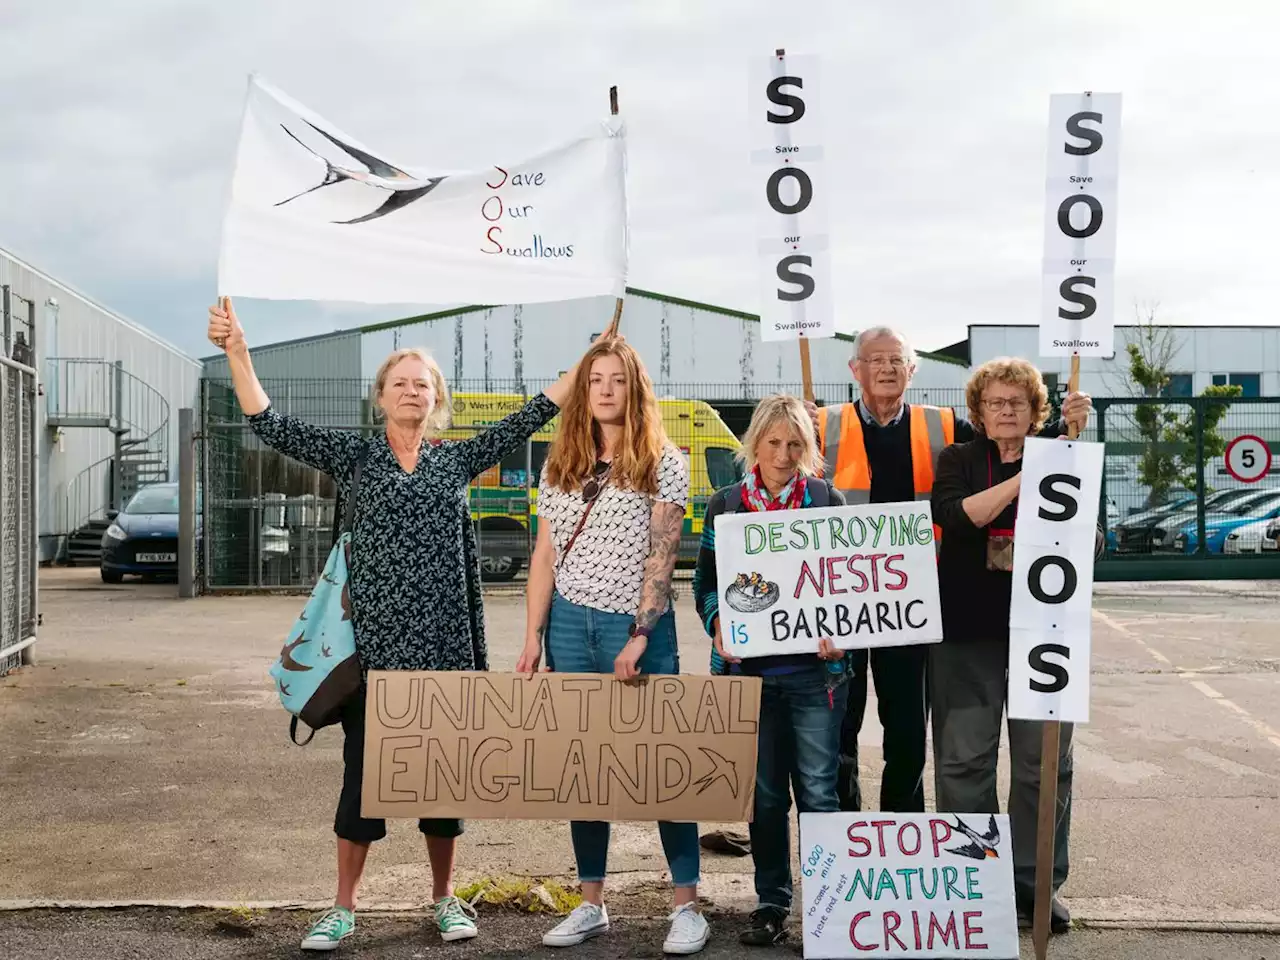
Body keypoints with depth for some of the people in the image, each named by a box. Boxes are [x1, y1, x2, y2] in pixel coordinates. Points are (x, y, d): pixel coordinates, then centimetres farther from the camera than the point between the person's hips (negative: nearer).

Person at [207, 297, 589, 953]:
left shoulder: (457, 460, 10)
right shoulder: (354, 456, 5)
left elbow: (529, 418, 7)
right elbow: (271, 426, -4)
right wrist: (237, 352, -14)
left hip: (444, 645, 2)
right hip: (374, 644, -2)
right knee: (364, 773, 2)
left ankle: (444, 898, 25)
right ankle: (343, 908, 15)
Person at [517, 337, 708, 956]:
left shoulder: (663, 463, -2)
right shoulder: (561, 464, 10)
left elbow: (660, 559, -8)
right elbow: (545, 556, 9)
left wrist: (639, 637, -15)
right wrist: (533, 636, 2)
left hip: (638, 626, -4)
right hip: (569, 623, 4)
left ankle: (687, 907, 6)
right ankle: (591, 906, 16)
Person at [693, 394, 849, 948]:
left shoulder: (827, 501, 4)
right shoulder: (726, 505, 7)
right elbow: (706, 582, 8)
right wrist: (718, 624, -11)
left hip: (814, 668, -1)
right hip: (749, 667, 2)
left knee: (818, 792, -1)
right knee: (764, 793, 9)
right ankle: (772, 903, 19)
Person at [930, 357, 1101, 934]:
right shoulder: (959, 460, 6)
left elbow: (1090, 543, 2)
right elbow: (954, 515, -14)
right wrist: (1022, 478, -20)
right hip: (968, 631, -1)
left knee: (1044, 761, 3)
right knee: (964, 760, 1)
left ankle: (1036, 882, 15)